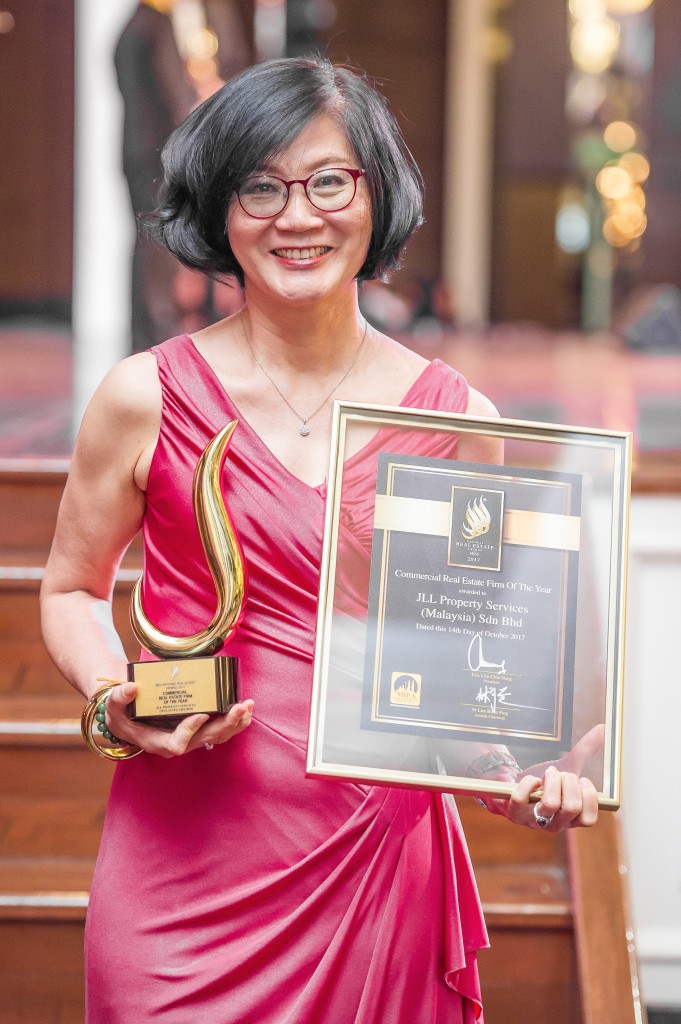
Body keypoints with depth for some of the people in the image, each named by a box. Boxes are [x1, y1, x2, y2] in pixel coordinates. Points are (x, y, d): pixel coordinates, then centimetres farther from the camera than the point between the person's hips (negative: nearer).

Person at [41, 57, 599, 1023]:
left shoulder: (456, 416, 2)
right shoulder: (148, 398, -2)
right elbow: (72, 589, 11)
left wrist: (525, 766, -8)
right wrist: (116, 697, -9)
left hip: (379, 856, 1)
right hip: (188, 864, -1)